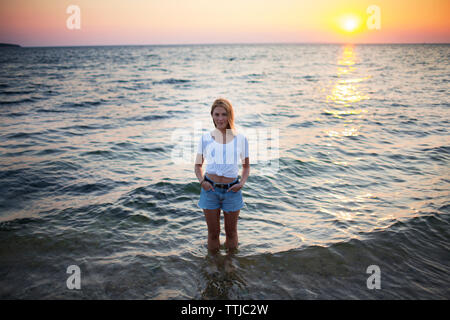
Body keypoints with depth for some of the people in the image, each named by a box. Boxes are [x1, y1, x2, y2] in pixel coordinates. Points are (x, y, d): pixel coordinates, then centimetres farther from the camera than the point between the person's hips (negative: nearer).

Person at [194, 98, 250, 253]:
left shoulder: (240, 138, 0)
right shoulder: (205, 138, 0)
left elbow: (246, 166, 9)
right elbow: (198, 165, 9)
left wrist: (242, 183, -8)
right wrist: (201, 181, -9)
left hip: (231, 191, 0)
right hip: (210, 189, 0)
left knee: (231, 232, 14)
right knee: (213, 233, 11)